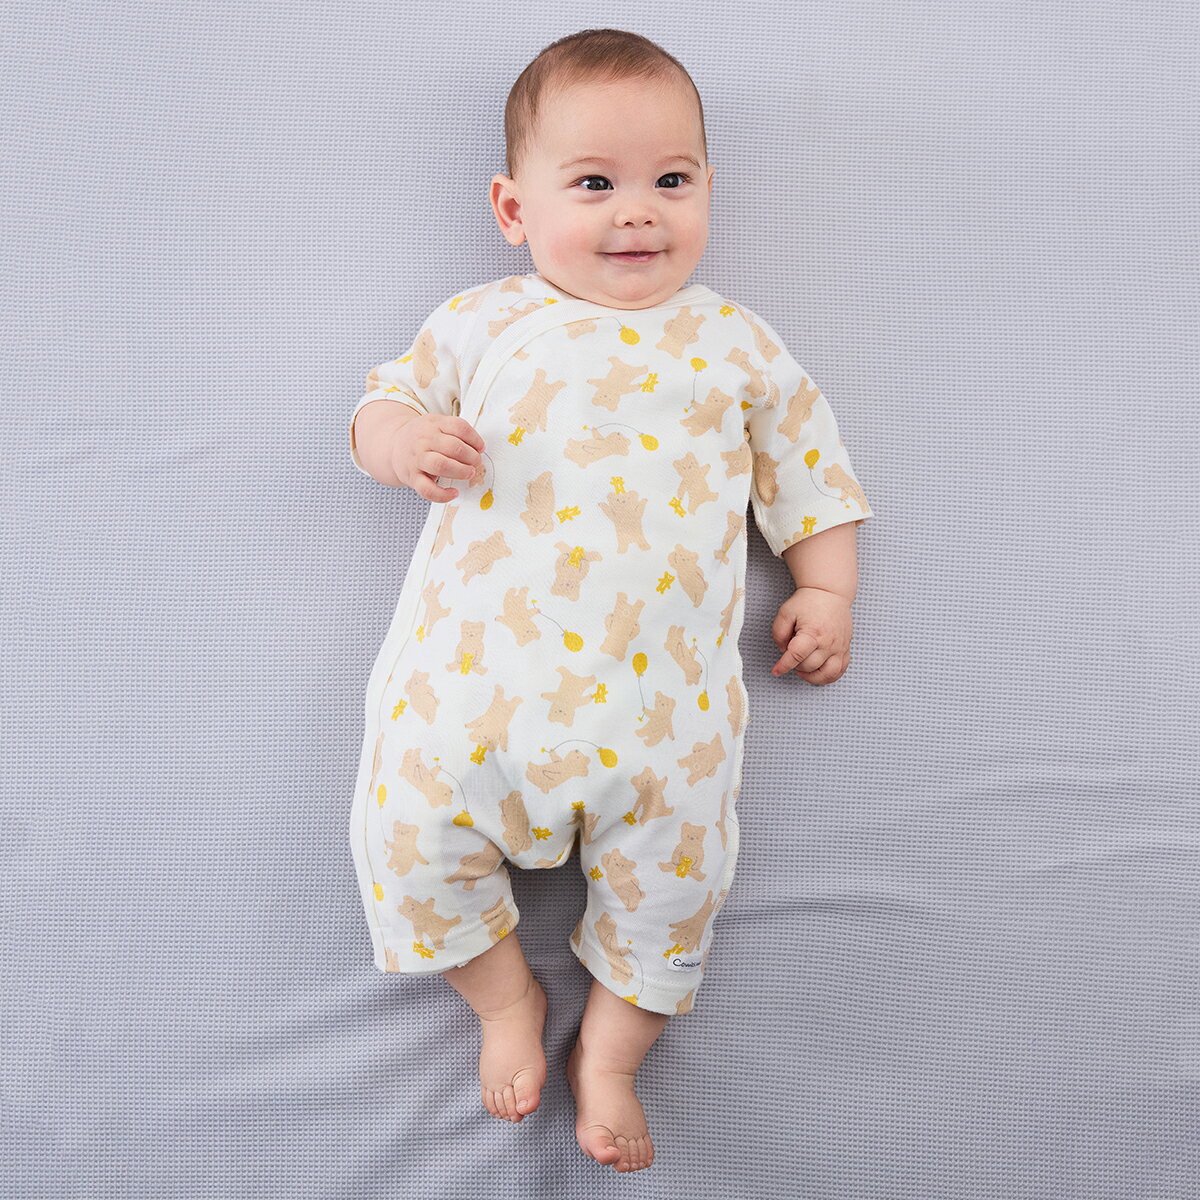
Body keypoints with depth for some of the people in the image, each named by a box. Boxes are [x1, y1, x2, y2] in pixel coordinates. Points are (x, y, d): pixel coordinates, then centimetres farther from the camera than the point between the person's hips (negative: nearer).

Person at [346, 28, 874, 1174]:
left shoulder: (735, 343, 13)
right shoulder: (479, 322, 12)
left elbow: (806, 465, 18)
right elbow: (386, 400, 16)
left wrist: (825, 589, 8)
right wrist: (404, 439, -8)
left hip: (660, 687, 0)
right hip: (475, 660, 1)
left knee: (673, 868, -2)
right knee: (407, 827, -3)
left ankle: (610, 1048, 25)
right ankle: (507, 994, 24)